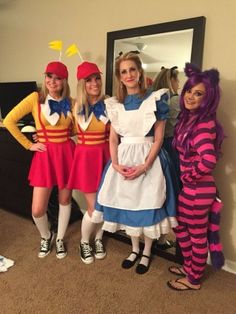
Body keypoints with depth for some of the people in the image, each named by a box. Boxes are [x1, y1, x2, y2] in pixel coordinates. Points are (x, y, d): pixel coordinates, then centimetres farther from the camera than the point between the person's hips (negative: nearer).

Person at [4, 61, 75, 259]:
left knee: (65, 200, 13)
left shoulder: (70, 102, 3)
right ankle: (46, 236, 32)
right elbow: (9, 121, -6)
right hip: (45, 155, -2)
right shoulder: (35, 98, -5)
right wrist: (28, 145, -6)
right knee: (38, 210, -2)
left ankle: (60, 239, 36)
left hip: (67, 153, 2)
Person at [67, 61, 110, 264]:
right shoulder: (77, 107, -1)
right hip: (86, 156, -1)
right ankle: (84, 242, 31)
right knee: (94, 207, 3)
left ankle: (98, 239, 37)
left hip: (105, 155, 1)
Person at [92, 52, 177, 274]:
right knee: (126, 204, 10)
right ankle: (134, 249, 33)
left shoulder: (155, 99, -4)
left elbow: (158, 139, -7)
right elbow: (113, 139, 6)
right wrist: (115, 164, -9)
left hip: (147, 159, -3)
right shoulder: (115, 104, 7)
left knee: (147, 205, 3)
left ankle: (146, 253, 28)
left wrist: (144, 166, -16)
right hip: (123, 159, 4)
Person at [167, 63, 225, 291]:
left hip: (199, 188, -9)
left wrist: (189, 177, -19)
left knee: (197, 234, 10)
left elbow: (208, 161, -35)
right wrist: (186, 179, 7)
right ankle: (189, 267, 45)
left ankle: (194, 280, 34)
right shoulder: (187, 118, 6)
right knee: (180, 226, 23)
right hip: (189, 187, 9)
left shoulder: (204, 124, -22)